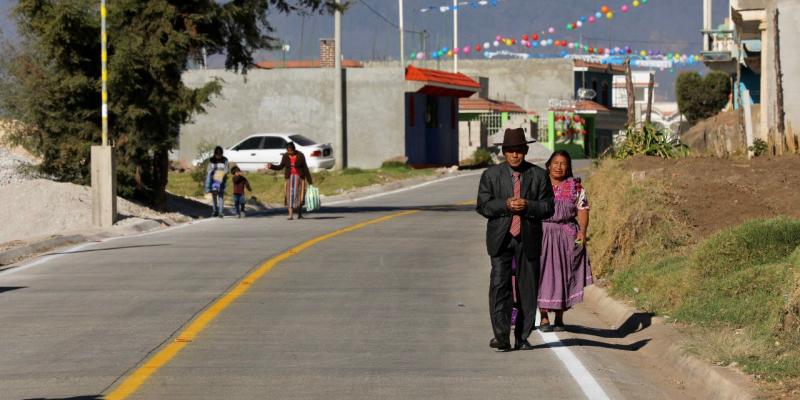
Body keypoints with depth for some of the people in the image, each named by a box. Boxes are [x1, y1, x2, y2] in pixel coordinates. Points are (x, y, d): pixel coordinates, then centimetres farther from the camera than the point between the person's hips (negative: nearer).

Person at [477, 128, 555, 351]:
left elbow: (548, 208, 1)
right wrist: (506, 205, -16)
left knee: (527, 289, 5)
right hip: (501, 238, -1)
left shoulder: (539, 175, 5)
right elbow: (483, 205, 0)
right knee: (499, 284, -13)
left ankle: (522, 337, 15)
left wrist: (527, 205, -17)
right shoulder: (491, 175, 6)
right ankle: (501, 337, -15)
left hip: (528, 239, 1)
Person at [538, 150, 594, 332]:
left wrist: (582, 231, -10)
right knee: (543, 274, -6)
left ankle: (559, 318, 10)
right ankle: (544, 318, -3)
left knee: (563, 275, 2)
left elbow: (583, 210, 3)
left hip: (566, 236, 1)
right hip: (541, 235, -1)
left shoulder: (575, 187, 8)